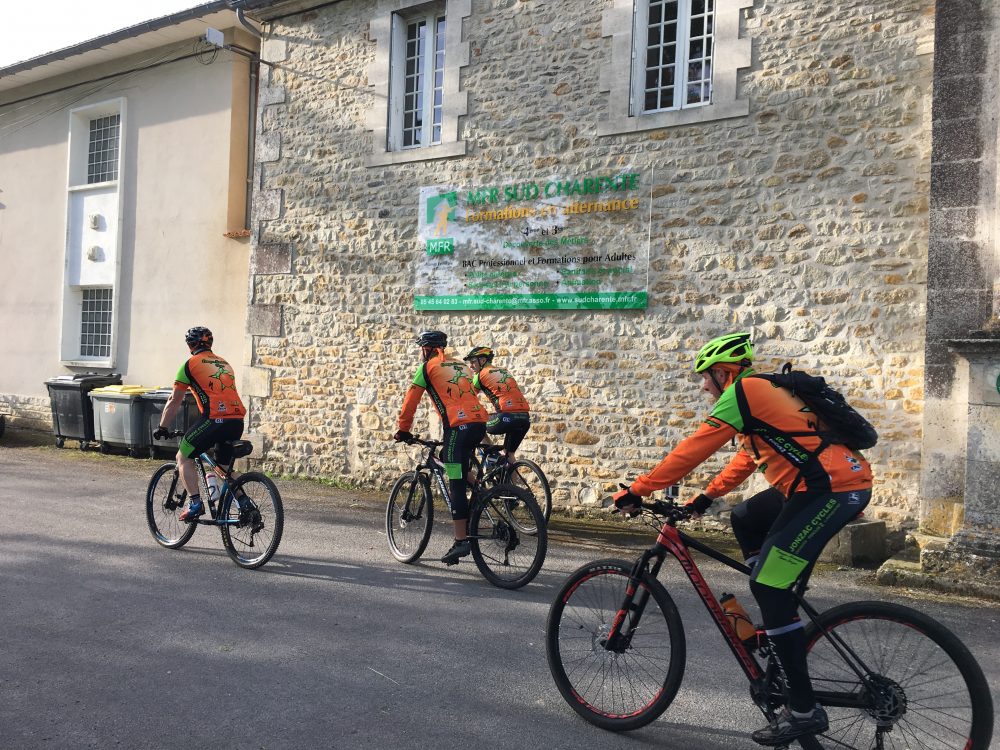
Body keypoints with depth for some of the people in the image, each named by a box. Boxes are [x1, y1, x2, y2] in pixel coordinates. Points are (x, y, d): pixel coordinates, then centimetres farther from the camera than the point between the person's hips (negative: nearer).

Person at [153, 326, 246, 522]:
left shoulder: (191, 364, 7)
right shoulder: (224, 363, 25)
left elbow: (175, 401, 10)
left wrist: (162, 427, 20)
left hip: (215, 419, -6)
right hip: (237, 421, 6)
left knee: (184, 457, 11)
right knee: (224, 467, 22)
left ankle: (195, 503, -1)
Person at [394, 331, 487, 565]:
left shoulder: (428, 367, 7)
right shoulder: (460, 365, 26)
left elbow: (410, 400, 6)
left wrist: (403, 430, 16)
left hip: (458, 426, -7)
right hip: (479, 423, 7)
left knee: (456, 484, -5)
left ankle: (461, 541, -8)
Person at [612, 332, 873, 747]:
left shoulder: (741, 392, -7)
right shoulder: (762, 390, 22)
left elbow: (691, 450, -9)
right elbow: (748, 456, 30)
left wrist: (637, 490, -4)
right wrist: (707, 495, 28)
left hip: (832, 488, -10)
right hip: (842, 479, 10)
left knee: (768, 585, -9)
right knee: (745, 519, 23)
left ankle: (804, 709, -4)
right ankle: (781, 621, 25)